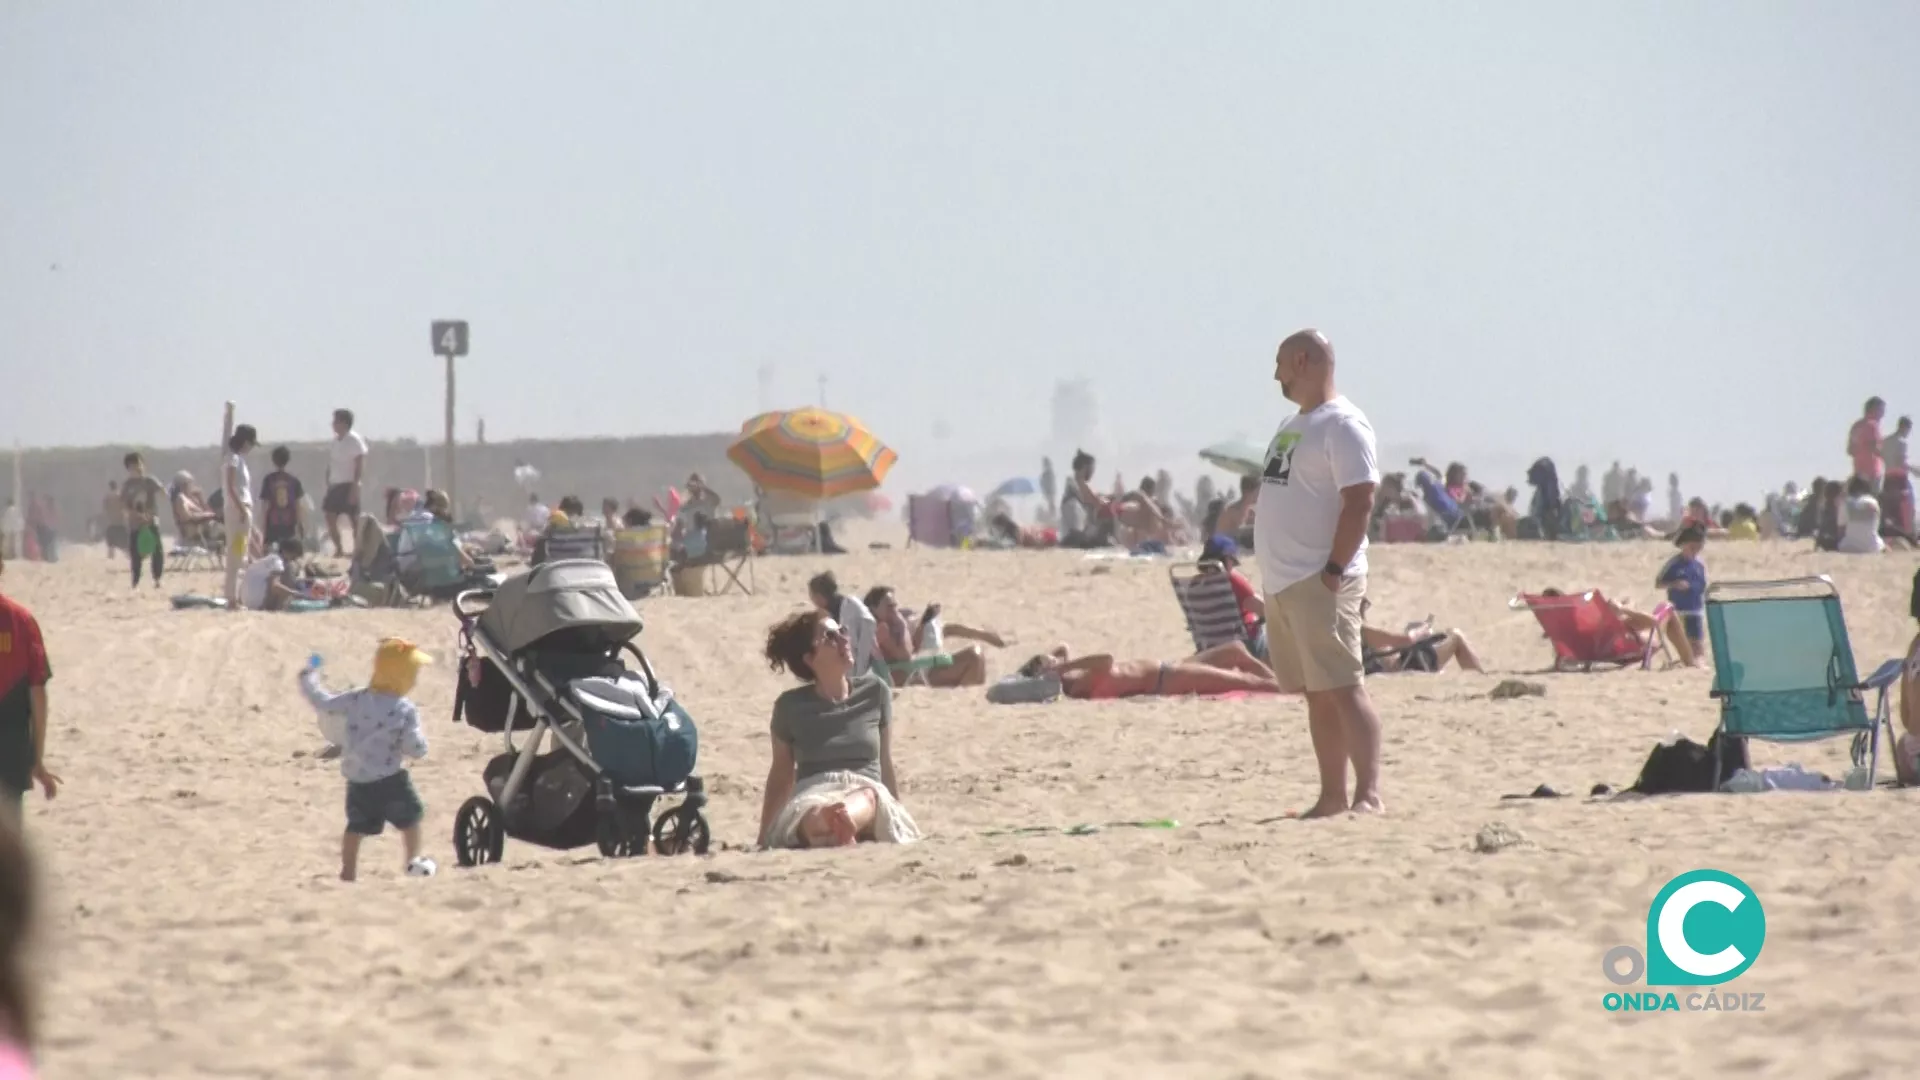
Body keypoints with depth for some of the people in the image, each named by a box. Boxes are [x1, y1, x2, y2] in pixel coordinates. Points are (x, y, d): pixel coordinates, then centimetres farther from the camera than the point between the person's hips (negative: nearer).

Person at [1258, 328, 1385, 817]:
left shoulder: (1342, 424, -10)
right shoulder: (1293, 424, 20)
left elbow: (1360, 502, -17)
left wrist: (1334, 571, -22)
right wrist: (1274, 576, 16)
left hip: (1320, 582, -9)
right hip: (1282, 583, 9)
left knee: (1343, 687, -13)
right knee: (1318, 695, 9)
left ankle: (1369, 794, -17)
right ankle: (1333, 796, 12)